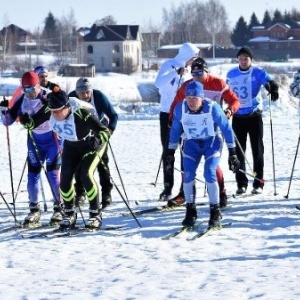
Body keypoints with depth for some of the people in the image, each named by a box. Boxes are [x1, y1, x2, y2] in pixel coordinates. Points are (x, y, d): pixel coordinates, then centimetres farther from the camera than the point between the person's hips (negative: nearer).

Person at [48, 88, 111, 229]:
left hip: (92, 144, -5)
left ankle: (95, 214, -7)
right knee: (65, 177, -5)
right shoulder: (50, 115, -21)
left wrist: (97, 140, -51)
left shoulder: (81, 113, -39)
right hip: (71, 146, 5)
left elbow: (105, 131, -36)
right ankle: (69, 214, 15)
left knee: (86, 175, -21)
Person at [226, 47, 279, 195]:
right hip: (238, 116, 3)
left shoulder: (258, 72, -5)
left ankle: (258, 183, 7)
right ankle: (241, 183, 12)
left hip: (254, 115, -3)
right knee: (238, 151, 4)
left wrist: (273, 90, -41)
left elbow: (270, 82, -21)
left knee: (257, 150, 1)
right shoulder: (231, 74, 6)